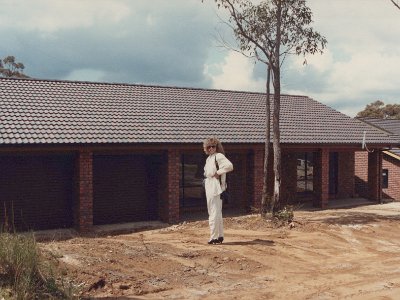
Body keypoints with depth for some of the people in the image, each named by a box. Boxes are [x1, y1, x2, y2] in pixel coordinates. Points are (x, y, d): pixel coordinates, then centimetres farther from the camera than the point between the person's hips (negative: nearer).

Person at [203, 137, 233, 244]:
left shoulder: (218, 156, -12)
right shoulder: (209, 158, 16)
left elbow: (229, 166, -26)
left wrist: (217, 173, -18)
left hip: (215, 187, -10)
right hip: (209, 187, 10)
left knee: (214, 213, -7)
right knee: (216, 213, 15)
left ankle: (214, 237, -3)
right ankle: (220, 236, 23)